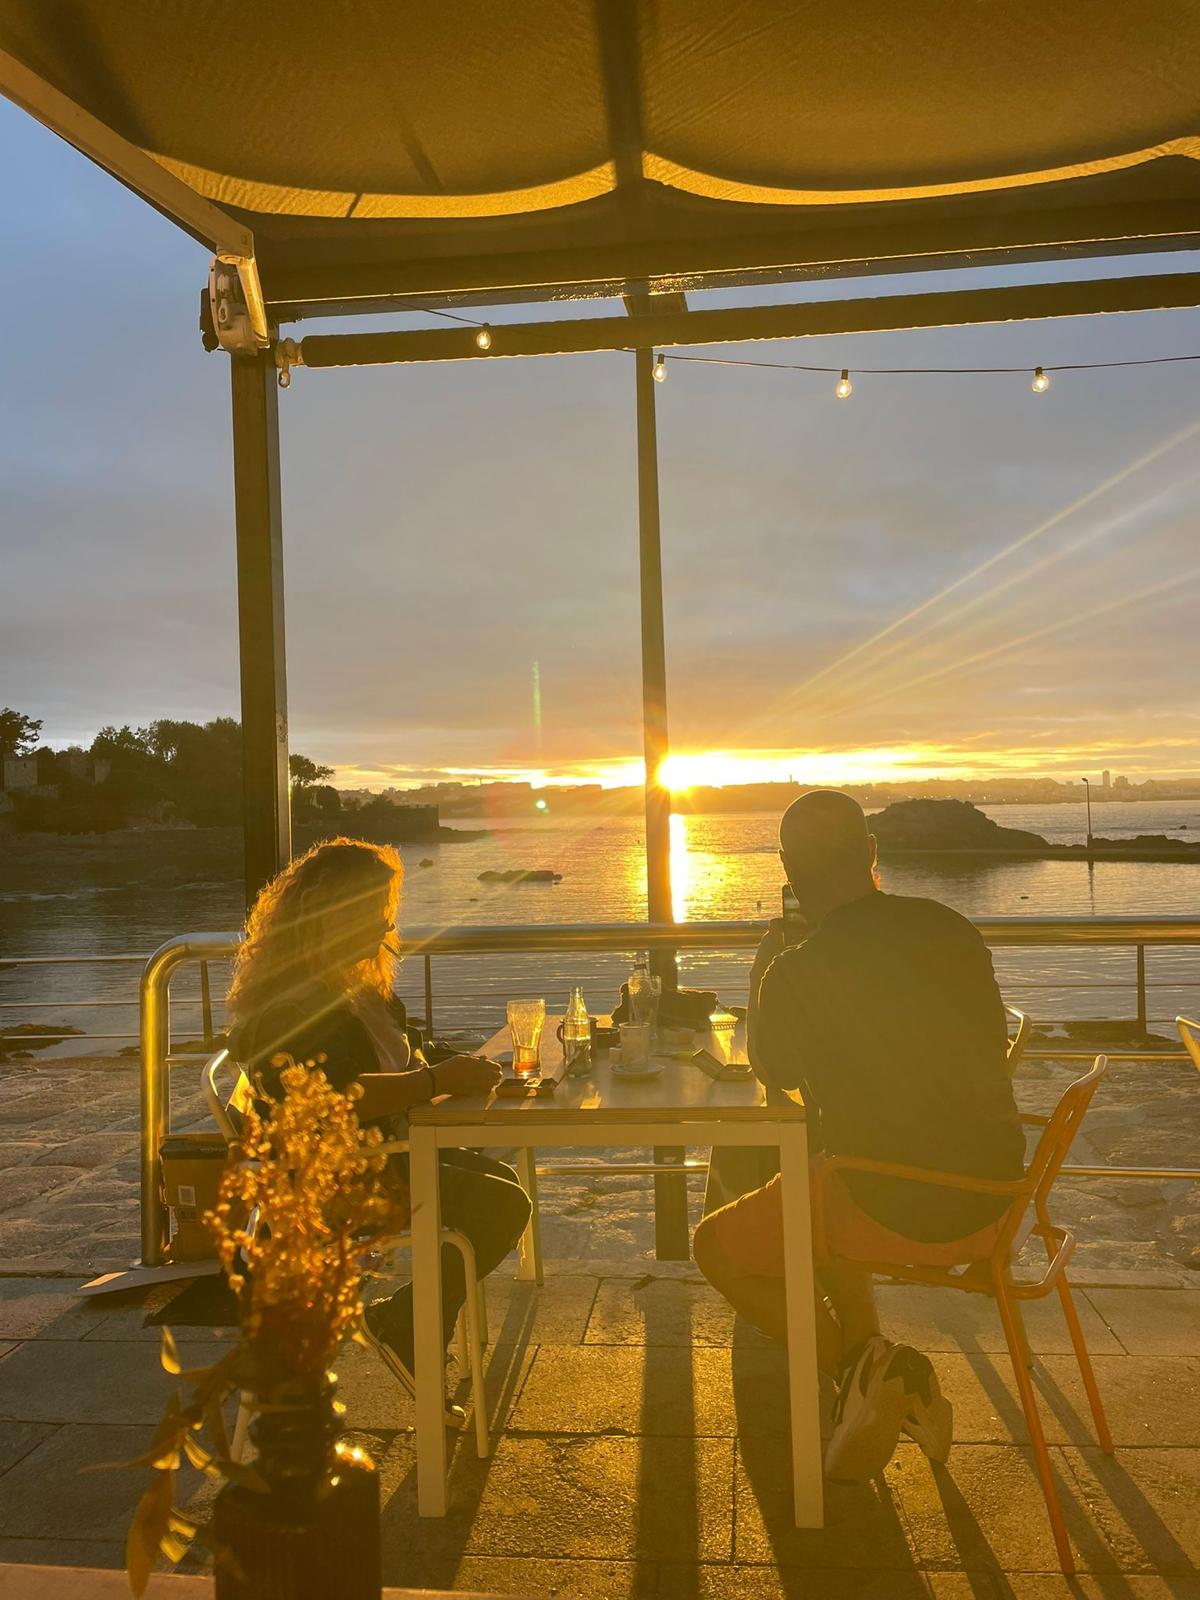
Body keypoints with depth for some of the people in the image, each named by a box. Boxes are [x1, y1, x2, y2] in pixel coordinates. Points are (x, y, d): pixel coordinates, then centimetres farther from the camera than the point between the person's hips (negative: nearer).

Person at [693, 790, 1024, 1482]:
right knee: (823, 1204, 32)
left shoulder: (798, 973, -17)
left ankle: (859, 1364, -1)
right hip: (992, 1198, 6)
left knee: (719, 1248, 14)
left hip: (895, 1209, -6)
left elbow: (774, 1073, 5)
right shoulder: (952, 929, -1)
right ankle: (875, 1372, 17)